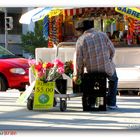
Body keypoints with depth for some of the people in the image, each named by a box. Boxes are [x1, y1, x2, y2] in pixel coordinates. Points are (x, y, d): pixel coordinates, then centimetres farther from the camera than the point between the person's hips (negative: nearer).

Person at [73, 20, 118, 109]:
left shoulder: (81, 40, -5)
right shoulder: (103, 35, 0)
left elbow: (78, 59, -6)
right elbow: (112, 50, 5)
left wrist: (76, 75, 4)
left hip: (90, 71, 0)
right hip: (106, 69, 0)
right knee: (113, 79, 32)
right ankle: (111, 103, 23)